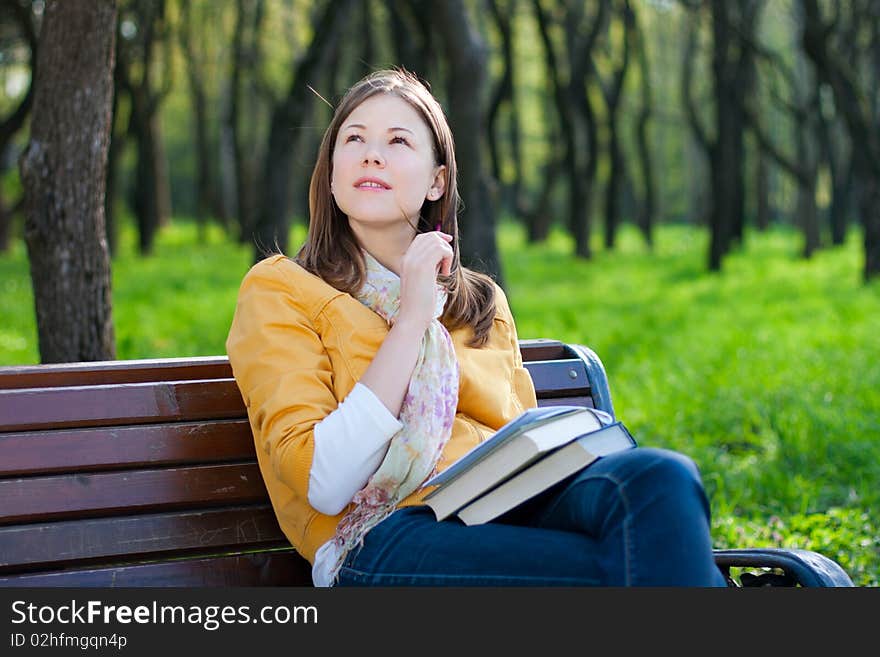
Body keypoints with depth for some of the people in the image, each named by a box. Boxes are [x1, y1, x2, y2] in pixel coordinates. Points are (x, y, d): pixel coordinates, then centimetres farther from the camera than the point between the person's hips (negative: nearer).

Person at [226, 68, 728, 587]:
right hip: (384, 536, -6)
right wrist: (409, 321, -6)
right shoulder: (279, 290, 8)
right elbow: (323, 485, -6)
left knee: (661, 476, -30)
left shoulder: (484, 304, 25)